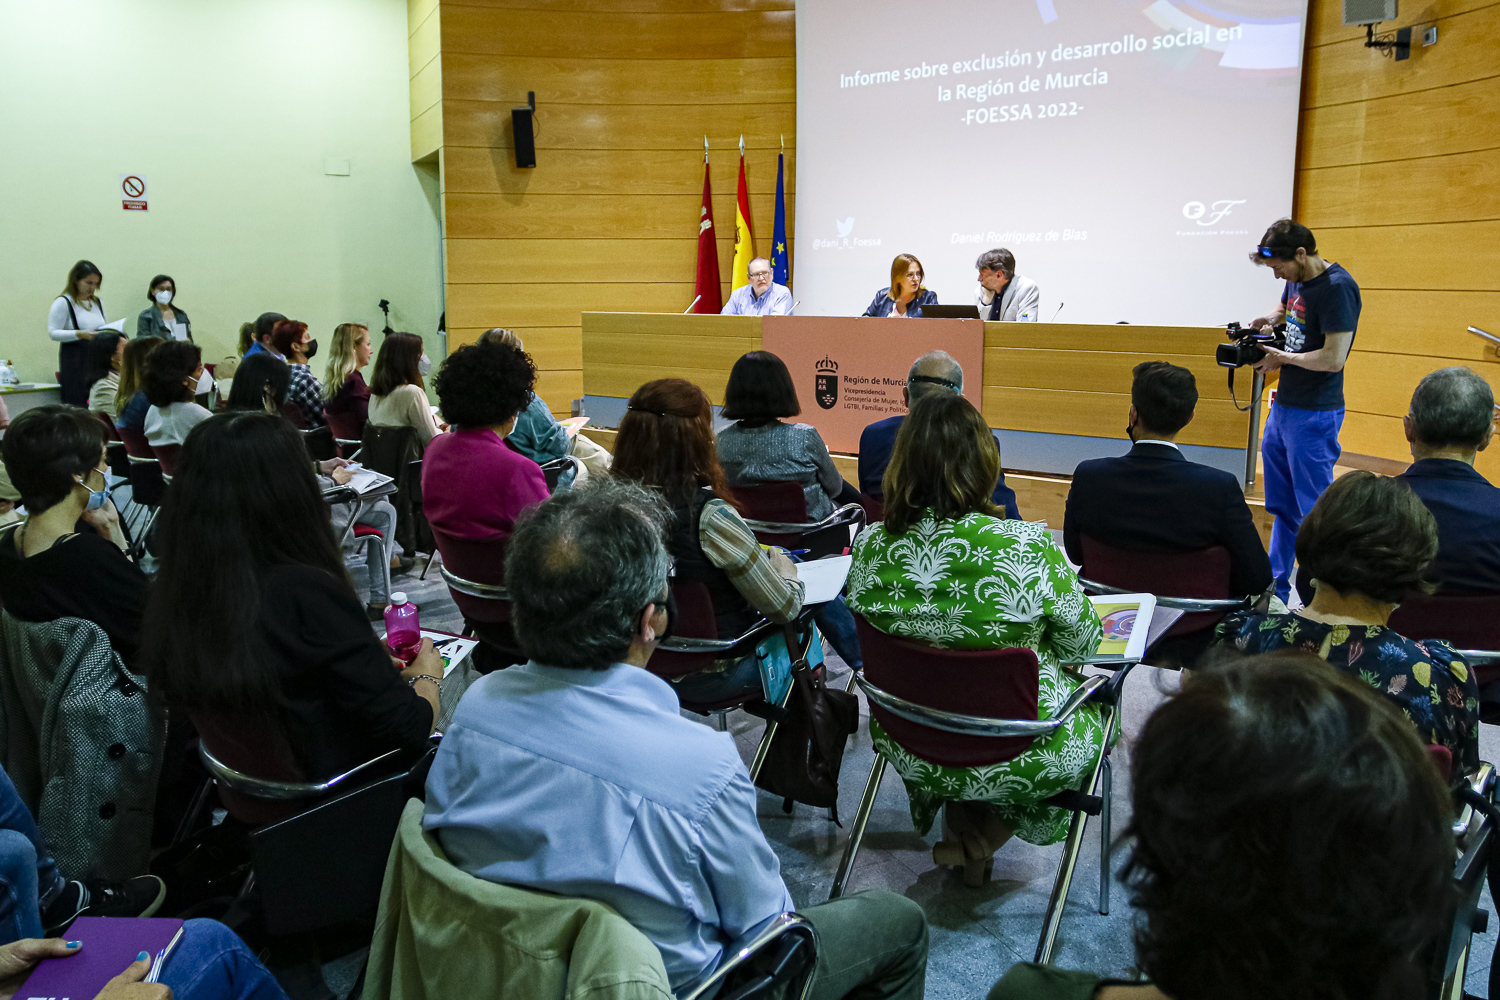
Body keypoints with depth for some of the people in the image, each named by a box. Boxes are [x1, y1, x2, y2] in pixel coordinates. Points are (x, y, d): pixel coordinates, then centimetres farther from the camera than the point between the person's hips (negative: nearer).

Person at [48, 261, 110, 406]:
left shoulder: (98, 303, 17)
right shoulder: (63, 302, -3)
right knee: (78, 405, -9)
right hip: (75, 361, -5)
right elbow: (53, 333, -8)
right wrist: (80, 334, -20)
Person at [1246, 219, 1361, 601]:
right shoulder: (1296, 279, 8)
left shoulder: (1337, 288, -18)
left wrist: (1281, 357, -11)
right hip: (1282, 408, 9)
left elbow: (1333, 358, -23)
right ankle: (1275, 588, 28)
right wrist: (1264, 322, 9)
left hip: (1314, 416, -9)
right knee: (1283, 508, 17)